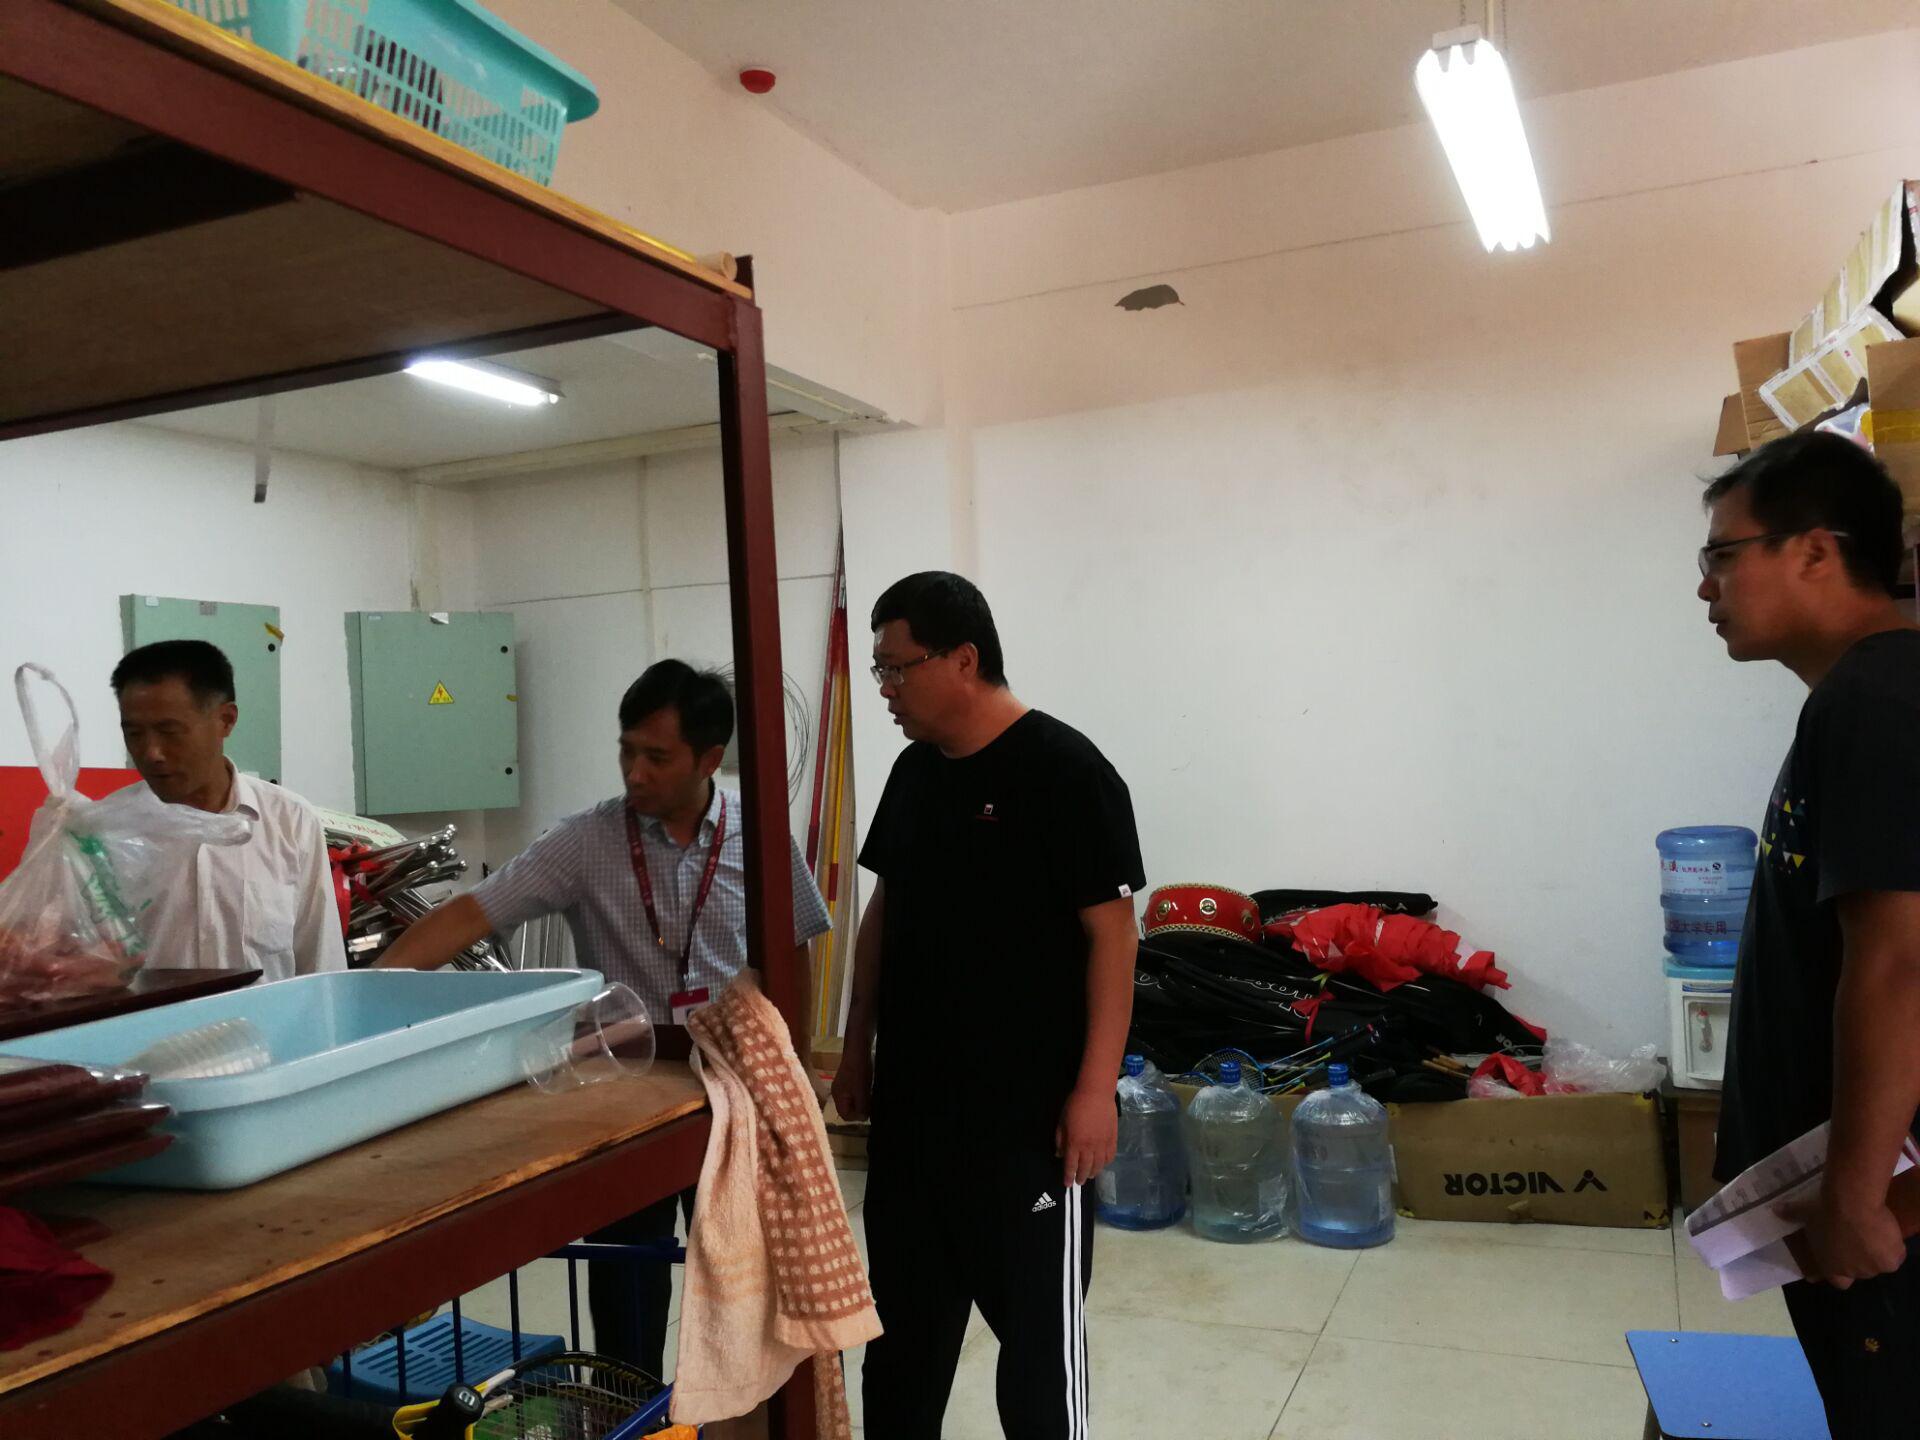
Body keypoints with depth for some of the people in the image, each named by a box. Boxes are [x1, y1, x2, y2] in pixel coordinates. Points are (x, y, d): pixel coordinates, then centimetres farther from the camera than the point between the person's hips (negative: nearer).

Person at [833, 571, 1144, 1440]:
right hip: (911, 1098, 7)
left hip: (1029, 1111, -7)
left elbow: (1112, 933, -15)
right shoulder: (913, 772, 7)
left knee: (1038, 1321, 8)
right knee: (903, 1312, 19)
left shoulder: (1064, 771, -14)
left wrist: (1095, 1088, -17)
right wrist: (858, 1050, 14)